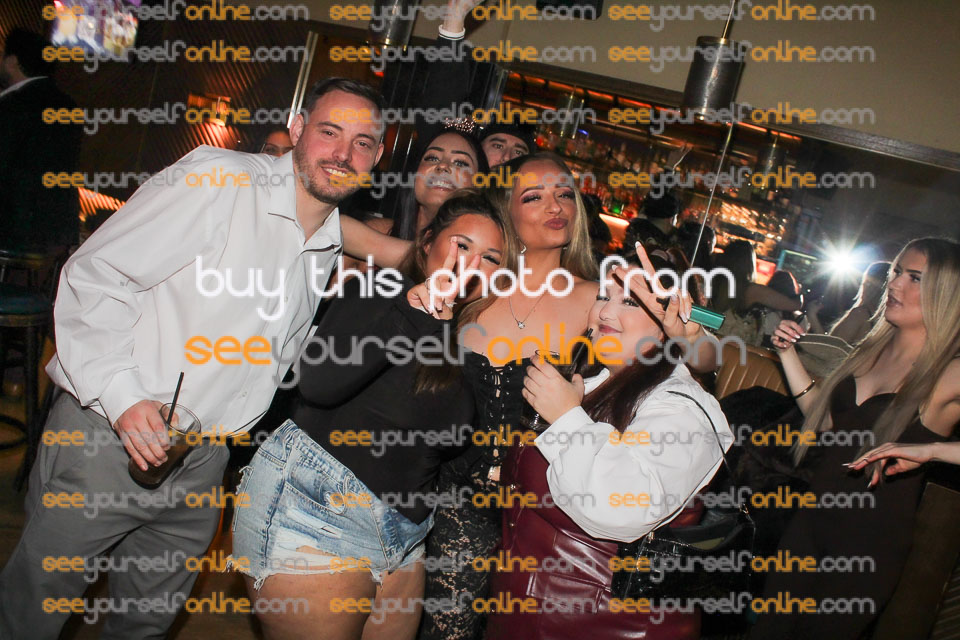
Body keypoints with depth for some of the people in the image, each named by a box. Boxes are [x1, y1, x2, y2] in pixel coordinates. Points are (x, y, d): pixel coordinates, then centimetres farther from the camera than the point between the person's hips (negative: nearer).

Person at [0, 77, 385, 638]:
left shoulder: (334, 244, 6)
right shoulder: (217, 178, -15)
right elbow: (94, 276, -16)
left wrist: (234, 428, 11)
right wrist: (121, 395, -24)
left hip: (201, 465, 6)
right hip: (107, 437, -5)